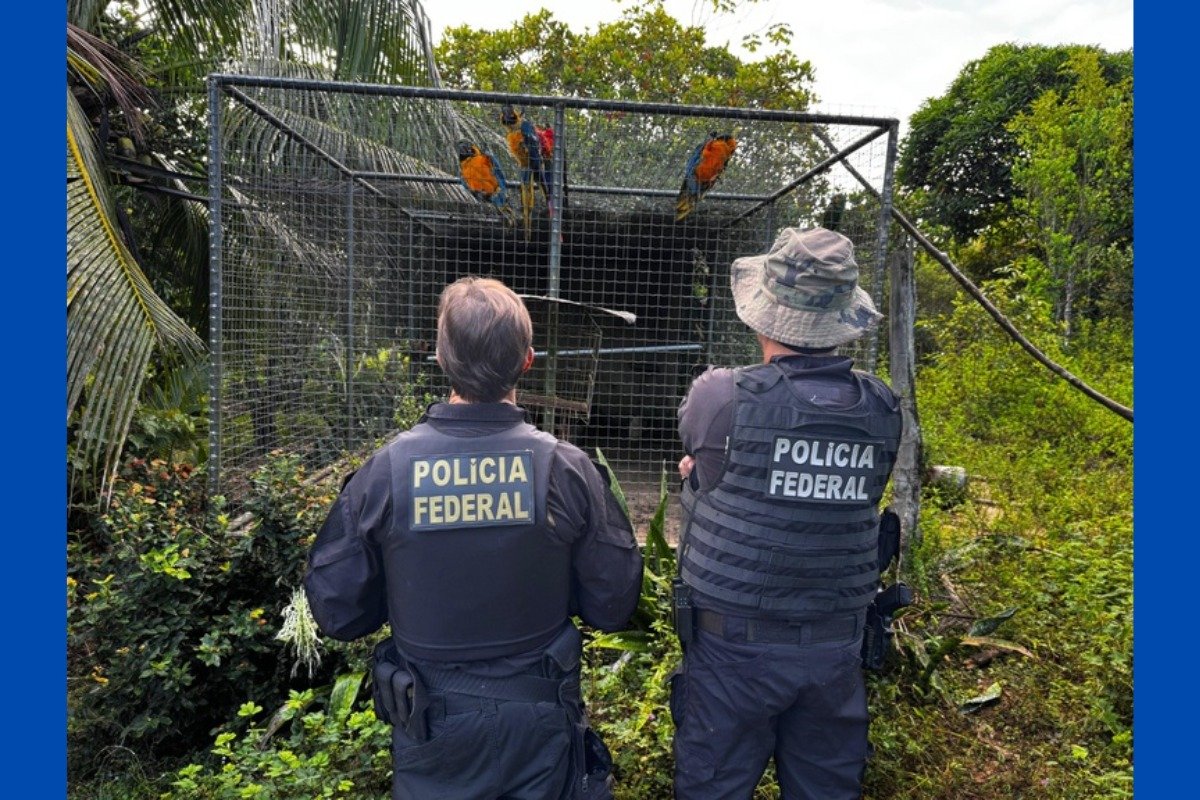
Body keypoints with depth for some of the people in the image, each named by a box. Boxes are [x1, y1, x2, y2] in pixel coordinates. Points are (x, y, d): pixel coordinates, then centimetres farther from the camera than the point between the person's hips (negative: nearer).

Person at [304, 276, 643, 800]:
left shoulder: (386, 470, -18)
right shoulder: (566, 467, -18)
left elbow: (335, 612, -8)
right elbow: (613, 608, -9)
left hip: (433, 730, 1)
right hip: (540, 719, 0)